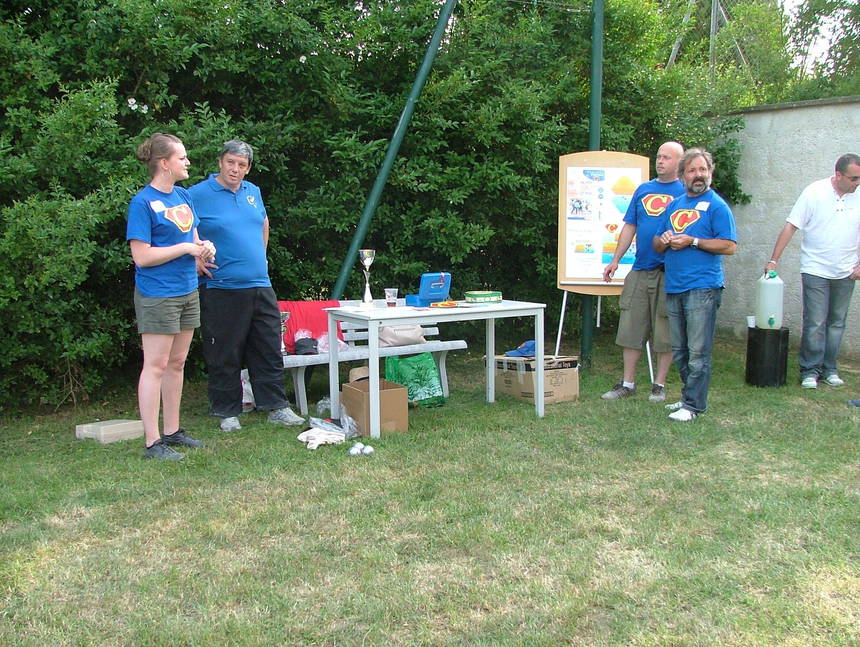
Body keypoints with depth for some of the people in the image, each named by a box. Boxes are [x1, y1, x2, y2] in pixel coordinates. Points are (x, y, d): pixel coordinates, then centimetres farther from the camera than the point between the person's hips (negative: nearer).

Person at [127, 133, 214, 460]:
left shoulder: (183, 196, 11)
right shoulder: (143, 202, -13)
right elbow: (142, 257, -17)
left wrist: (205, 246, 0)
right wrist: (186, 248, -16)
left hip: (187, 291, 8)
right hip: (157, 295, -8)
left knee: (177, 363, 13)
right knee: (156, 366, -3)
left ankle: (173, 431, 24)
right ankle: (153, 442, 3)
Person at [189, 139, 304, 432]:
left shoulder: (253, 192, 12)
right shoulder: (198, 195, -6)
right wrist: (194, 260, -11)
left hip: (260, 285, 6)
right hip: (221, 289, -6)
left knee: (269, 349, 8)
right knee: (224, 355, 2)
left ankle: (276, 407, 17)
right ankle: (227, 412, 15)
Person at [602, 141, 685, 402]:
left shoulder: (685, 192, 0)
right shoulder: (643, 189, 13)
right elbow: (629, 227, 15)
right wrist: (615, 260, 10)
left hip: (669, 272, -4)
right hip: (640, 270, 4)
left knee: (665, 331, 4)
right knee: (630, 327, 5)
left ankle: (659, 385, 15)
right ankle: (628, 383, 15)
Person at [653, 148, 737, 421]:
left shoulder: (716, 205, -2)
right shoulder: (674, 205, 18)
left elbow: (730, 246, -10)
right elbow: (657, 245, 21)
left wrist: (692, 241, -14)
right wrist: (664, 240, -2)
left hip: (702, 288, -7)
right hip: (674, 287, 7)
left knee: (698, 352, -4)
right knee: (679, 352, 14)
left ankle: (694, 405, 2)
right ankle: (689, 396, 26)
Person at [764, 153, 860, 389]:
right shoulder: (815, 192, -8)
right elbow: (790, 227, -8)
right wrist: (773, 260, -13)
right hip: (815, 270, -4)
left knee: (837, 323, 10)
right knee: (815, 323, -4)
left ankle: (829, 369, 20)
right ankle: (810, 371, 6)